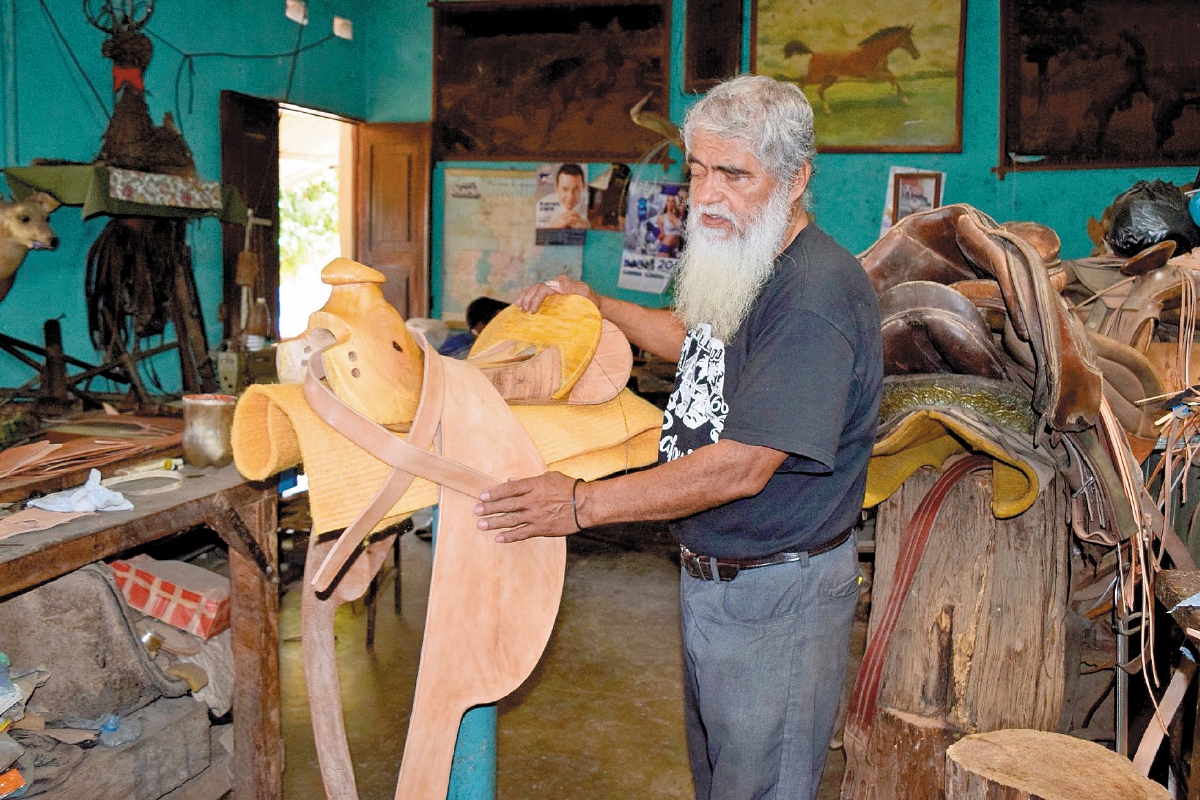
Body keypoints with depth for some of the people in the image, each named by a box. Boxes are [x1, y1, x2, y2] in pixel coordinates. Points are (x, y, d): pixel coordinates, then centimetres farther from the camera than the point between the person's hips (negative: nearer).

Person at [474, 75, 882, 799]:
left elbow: (742, 466, -29)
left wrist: (584, 504, -27)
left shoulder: (818, 292, -26)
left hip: (777, 594, -9)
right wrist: (597, 304, 18)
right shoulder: (738, 265, 6)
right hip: (710, 576, 9)